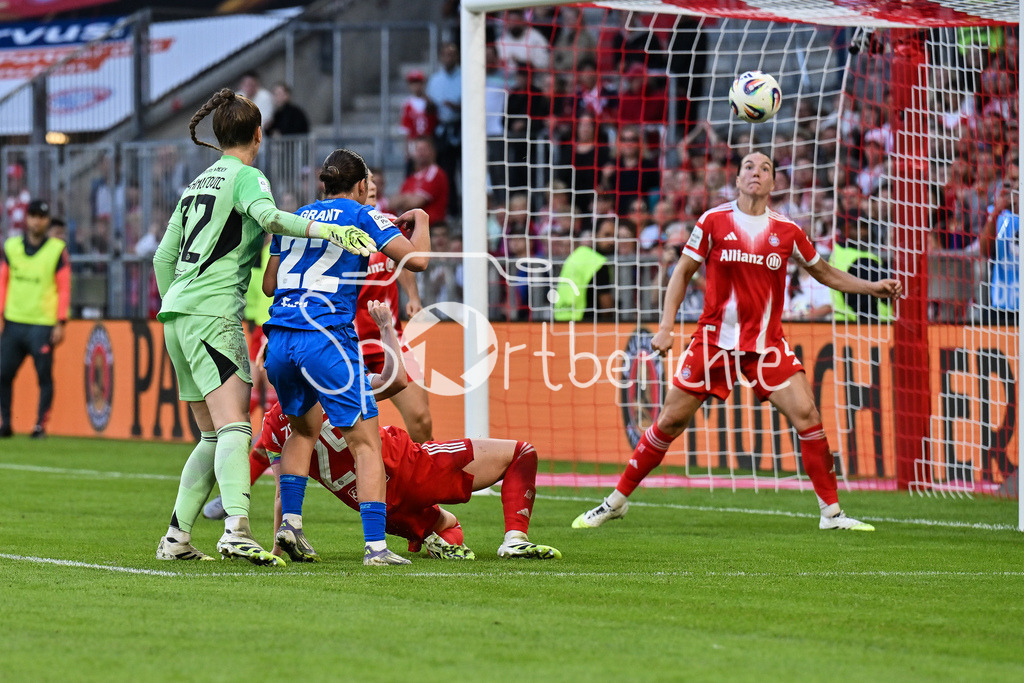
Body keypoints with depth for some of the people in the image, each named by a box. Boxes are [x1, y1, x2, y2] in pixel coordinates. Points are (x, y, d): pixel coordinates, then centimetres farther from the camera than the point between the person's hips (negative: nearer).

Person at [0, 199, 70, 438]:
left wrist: (60, 323, -6)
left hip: (43, 325, -3)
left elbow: (64, 288, 0)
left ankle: (40, 425, 2)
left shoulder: (57, 250, 2)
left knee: (44, 376, -5)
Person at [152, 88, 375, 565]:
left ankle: (176, 538, 10)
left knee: (214, 436, 13)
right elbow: (268, 216, -25)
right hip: (212, 311, -9)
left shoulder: (198, 184, 22)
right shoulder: (245, 177, -2)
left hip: (177, 312, 9)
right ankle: (236, 527, -37)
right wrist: (328, 230, -36)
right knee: (234, 428, -20)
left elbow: (164, 256, 25)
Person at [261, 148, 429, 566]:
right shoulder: (361, 216, 5)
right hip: (326, 340, -6)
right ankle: (375, 546, -11)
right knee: (366, 442, -1)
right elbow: (416, 260, -2)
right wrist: (420, 221, 18)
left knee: (303, 428, 28)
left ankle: (290, 521, 17)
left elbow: (269, 284, 26)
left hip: (279, 339, 6)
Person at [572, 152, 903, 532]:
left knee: (806, 415, -14)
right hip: (715, 339, -1)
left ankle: (831, 512, -4)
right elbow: (683, 272, 6)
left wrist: (871, 287, 8)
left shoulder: (787, 231, 3)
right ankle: (617, 501, 14)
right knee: (670, 421, -2)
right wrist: (666, 326, -1)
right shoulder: (714, 221, -2)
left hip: (766, 344, 1)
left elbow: (824, 273, 18)